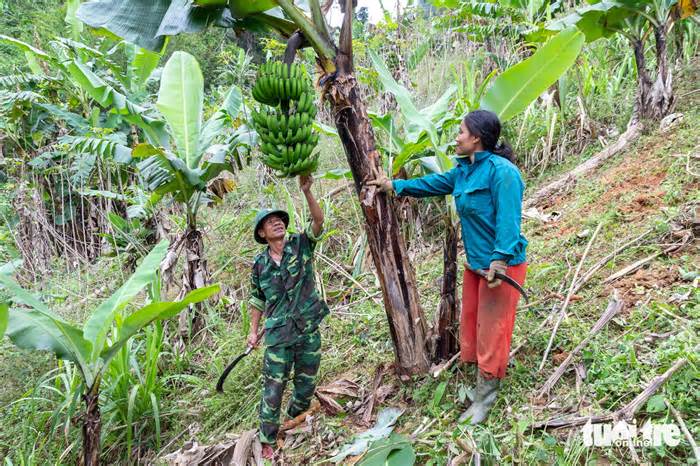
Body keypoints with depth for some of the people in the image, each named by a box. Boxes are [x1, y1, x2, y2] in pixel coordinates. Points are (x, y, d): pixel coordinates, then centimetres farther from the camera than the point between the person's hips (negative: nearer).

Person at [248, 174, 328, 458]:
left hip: (309, 330, 1)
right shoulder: (260, 263, 2)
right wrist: (253, 330, 12)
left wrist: (306, 192, -30)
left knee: (306, 386, 14)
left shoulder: (301, 246, -1)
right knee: (273, 389, 0)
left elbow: (318, 221, -18)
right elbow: (257, 299, 12)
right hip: (279, 334, -1)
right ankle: (267, 441, 17)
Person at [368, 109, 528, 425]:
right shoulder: (464, 171, 7)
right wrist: (394, 186, 21)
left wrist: (499, 262, -29)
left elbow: (508, 220, -24)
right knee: (471, 321, 17)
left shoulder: (501, 171, -20)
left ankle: (484, 400, 13)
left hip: (502, 265, -9)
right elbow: (433, 183, 20)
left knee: (491, 329, -1)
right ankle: (482, 380, 34)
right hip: (475, 263, 9)